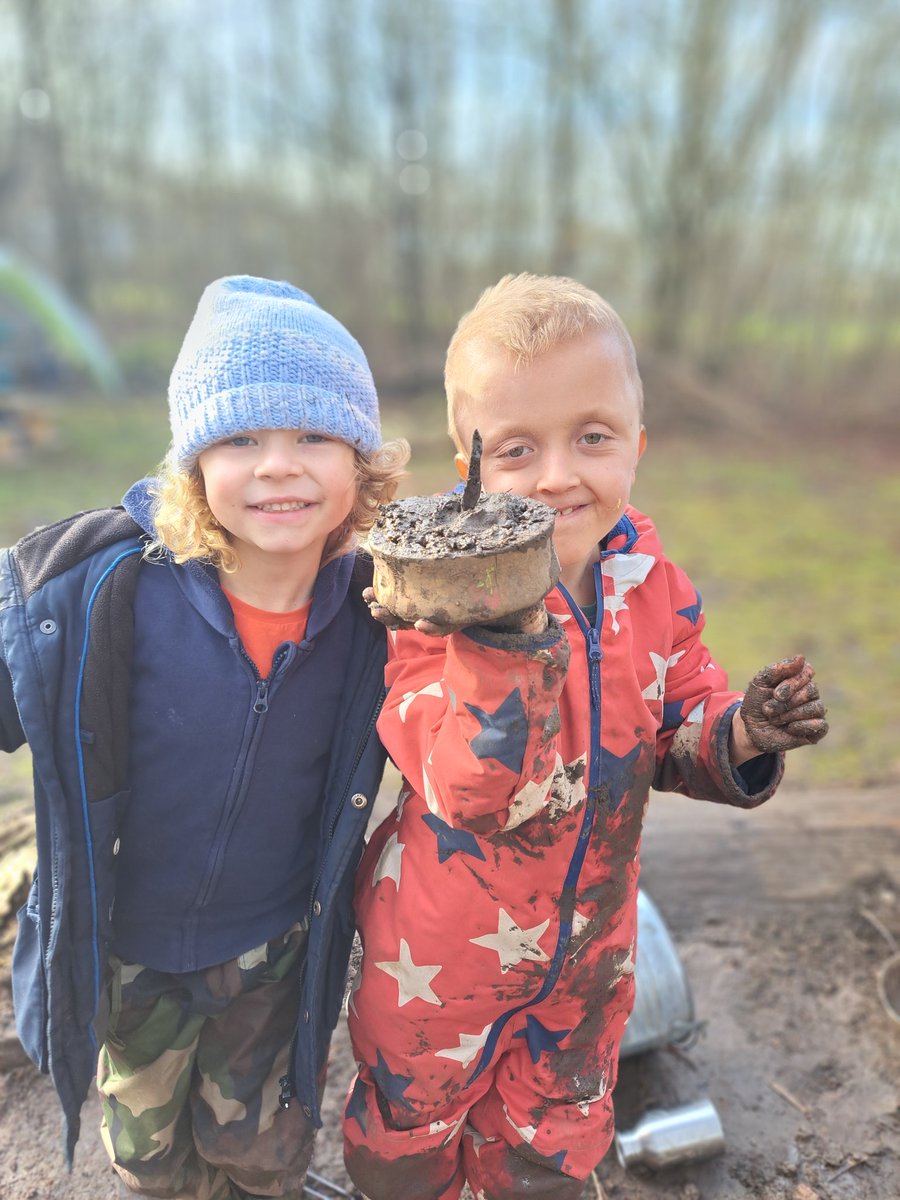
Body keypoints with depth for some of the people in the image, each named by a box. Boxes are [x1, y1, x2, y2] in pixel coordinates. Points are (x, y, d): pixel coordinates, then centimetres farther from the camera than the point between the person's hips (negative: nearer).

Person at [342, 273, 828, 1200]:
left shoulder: (647, 579, -12)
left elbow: (675, 725, 1)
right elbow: (474, 792, -36)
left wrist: (737, 733, -21)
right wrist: (512, 633, -48)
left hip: (588, 948, 4)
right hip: (443, 950, -3)